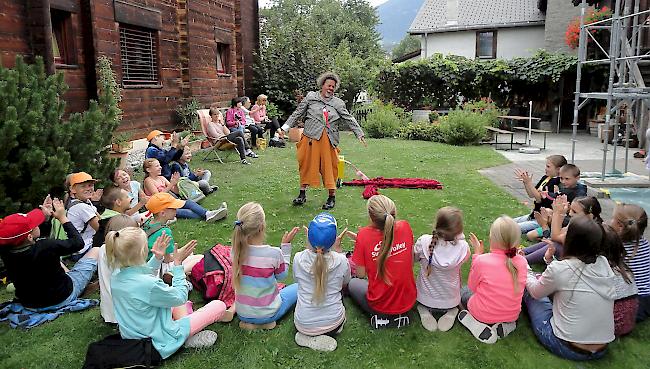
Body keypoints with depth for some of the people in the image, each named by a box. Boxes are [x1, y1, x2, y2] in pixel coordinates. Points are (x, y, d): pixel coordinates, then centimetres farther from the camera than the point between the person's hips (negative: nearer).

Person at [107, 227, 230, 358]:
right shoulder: (150, 284, -32)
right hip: (159, 342, -8)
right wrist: (178, 264, -11)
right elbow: (180, 298, -14)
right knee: (219, 306, -6)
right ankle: (189, 339, 4)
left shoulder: (115, 278, -8)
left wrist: (157, 258, 6)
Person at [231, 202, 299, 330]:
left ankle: (249, 321, 16)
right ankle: (265, 321, 7)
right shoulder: (274, 253, -28)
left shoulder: (236, 250, -15)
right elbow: (282, 275, -7)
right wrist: (286, 245, -5)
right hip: (267, 314, -5)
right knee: (298, 287, 19)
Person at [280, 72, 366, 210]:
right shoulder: (311, 97, 8)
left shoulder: (338, 103, 11)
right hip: (310, 138, 0)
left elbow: (349, 119, 10)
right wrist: (285, 127, 4)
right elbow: (297, 114, 10)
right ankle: (302, 194, 21)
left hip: (329, 140, 0)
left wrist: (359, 134, 4)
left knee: (329, 167, 1)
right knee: (306, 166, 7)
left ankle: (332, 197, 13)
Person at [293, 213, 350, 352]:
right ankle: (330, 332, 9)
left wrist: (308, 247, 7)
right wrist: (338, 249, 4)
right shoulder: (340, 260, -18)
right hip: (332, 323, 0)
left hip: (303, 324, 0)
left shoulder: (299, 258, -17)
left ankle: (308, 337, 11)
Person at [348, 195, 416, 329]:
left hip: (380, 305, -4)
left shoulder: (365, 234, -23)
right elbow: (411, 262, 4)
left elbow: (361, 274, -13)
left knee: (352, 283, 29)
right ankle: (400, 315, 20)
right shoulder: (405, 227, -14)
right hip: (408, 302, 4)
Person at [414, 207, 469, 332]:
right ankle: (451, 313, 8)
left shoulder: (424, 242, -27)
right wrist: (459, 235, -4)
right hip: (450, 301, 0)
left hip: (425, 299, 0)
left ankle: (425, 311, 8)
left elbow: (414, 258, -5)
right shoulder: (462, 247, -27)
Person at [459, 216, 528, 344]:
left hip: (484, 314, -3)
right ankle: (504, 325, 7)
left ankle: (480, 327, 2)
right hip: (512, 315, 4)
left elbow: (472, 287, -6)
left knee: (464, 291, 27)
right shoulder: (522, 261, -15)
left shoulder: (482, 260, -26)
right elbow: (515, 287, 6)